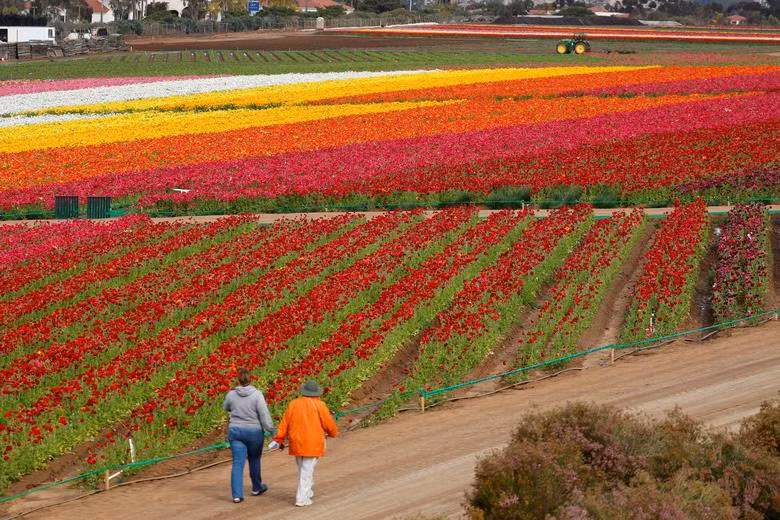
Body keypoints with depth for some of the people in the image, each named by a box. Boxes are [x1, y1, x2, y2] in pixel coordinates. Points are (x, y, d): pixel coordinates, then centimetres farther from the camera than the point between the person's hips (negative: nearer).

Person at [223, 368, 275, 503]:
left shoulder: (231, 395, -5)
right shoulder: (257, 395, -14)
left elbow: (226, 407, 17)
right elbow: (264, 415, -16)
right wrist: (271, 430, -6)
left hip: (236, 431, 1)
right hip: (254, 432, -1)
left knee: (238, 463, 0)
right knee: (254, 459, 21)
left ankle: (237, 494, -10)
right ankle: (256, 487, 37)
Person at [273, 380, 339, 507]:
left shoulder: (293, 404, 3)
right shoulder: (319, 405, -9)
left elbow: (284, 423, 3)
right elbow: (329, 424, -5)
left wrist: (280, 439, 8)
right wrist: (333, 432, 16)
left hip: (296, 443, 4)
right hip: (313, 443, -4)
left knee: (303, 468, 20)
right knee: (307, 470, -1)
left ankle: (307, 492, 28)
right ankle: (302, 498, -4)